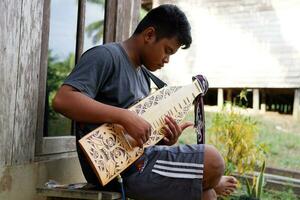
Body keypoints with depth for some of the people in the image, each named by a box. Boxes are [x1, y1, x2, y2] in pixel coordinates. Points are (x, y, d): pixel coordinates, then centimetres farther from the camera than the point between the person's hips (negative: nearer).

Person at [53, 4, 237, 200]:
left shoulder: (143, 76, 17)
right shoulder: (106, 56, -11)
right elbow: (62, 100, -26)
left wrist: (166, 141, -4)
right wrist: (125, 116, -31)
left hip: (137, 158, 10)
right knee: (213, 161, -9)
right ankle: (212, 183, 21)